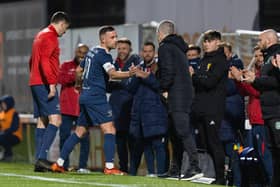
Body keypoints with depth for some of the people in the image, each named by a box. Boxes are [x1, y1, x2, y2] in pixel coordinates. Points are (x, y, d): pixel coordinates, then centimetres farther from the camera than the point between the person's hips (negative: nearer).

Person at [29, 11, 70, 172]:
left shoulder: (41, 35, 22)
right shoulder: (50, 36, -9)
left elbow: (32, 61, 27)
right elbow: (45, 61, -21)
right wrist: (51, 83, -24)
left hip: (35, 82, 10)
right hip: (44, 84, -10)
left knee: (42, 121, 9)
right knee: (55, 119, -15)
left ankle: (39, 161, 5)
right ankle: (42, 157, -25)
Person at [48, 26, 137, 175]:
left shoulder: (92, 52, 16)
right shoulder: (103, 55, -12)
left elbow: (78, 70, 28)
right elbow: (112, 74, -29)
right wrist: (128, 74, -44)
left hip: (85, 96, 10)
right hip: (96, 97, -9)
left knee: (80, 131, 15)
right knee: (109, 129, -12)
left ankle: (59, 163, 15)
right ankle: (109, 167, -20)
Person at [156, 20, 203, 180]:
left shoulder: (165, 47, -6)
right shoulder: (179, 48, 22)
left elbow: (168, 70, -17)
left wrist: (165, 89, -7)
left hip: (176, 95, -9)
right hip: (186, 93, 9)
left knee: (183, 131, -14)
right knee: (177, 132, 13)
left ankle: (195, 167, -22)